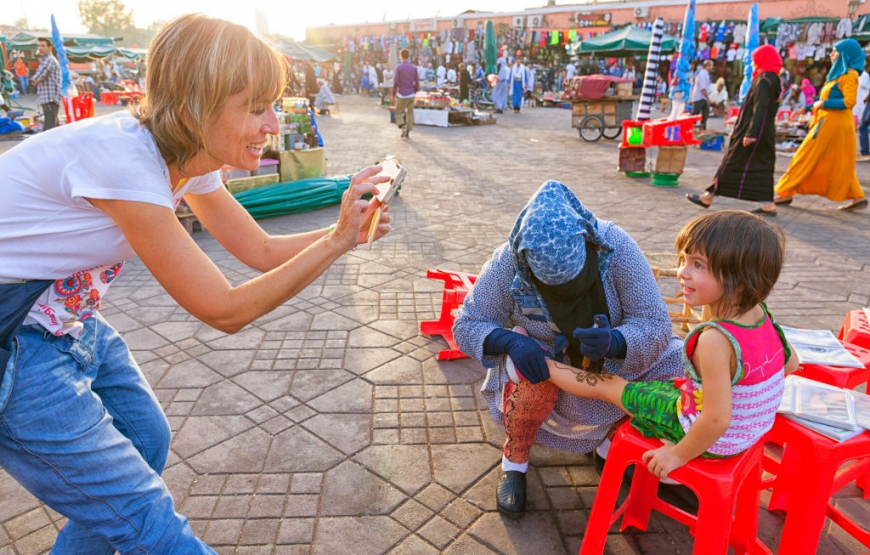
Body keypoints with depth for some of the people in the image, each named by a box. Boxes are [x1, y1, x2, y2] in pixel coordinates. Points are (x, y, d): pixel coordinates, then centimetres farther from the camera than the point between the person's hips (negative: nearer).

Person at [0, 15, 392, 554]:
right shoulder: (124, 160, -30)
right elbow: (225, 311, -25)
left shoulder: (187, 157, -5)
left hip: (71, 319, 8)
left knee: (148, 441, 18)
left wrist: (346, 228, -11)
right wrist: (337, 242, -25)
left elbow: (262, 251, 3)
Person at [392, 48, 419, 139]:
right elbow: (417, 83, 2)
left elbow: (396, 83, -12)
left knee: (399, 112, 10)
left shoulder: (398, 67, -9)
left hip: (401, 95, -3)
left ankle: (402, 126, -14)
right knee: (410, 113, 10)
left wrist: (393, 95, -4)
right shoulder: (414, 68, 2)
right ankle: (408, 132, 9)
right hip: (411, 95, 3)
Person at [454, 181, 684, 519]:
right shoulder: (507, 264, -27)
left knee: (680, 364, -17)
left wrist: (614, 342, -47)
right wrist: (511, 341, -40)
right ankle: (514, 459, -3)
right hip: (543, 357, -2)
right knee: (538, 380, -36)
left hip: (612, 360, 3)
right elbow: (466, 326, -19)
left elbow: (655, 325, -25)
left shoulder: (615, 246, -27)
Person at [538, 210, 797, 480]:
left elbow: (717, 420, -33)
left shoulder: (715, 339, -35)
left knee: (605, 384, 1)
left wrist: (679, 454, -18)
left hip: (713, 441, -8)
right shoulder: (763, 316, -10)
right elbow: (790, 362, 9)